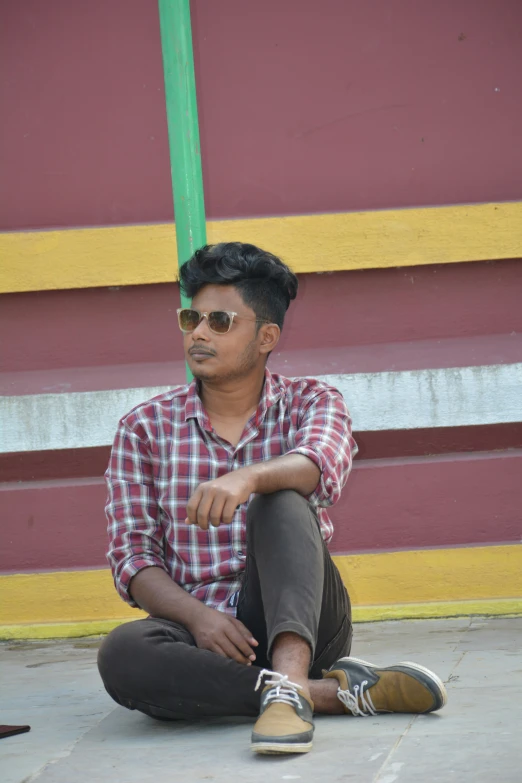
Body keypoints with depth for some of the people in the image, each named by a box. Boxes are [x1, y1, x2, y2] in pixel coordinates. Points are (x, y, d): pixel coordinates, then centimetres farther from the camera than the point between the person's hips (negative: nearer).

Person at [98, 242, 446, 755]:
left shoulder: (311, 404, 6)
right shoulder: (145, 429, 9)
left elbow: (323, 467, -19)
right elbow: (131, 555, 1)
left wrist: (249, 478, -42)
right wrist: (197, 615, -19)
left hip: (291, 623, -1)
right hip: (196, 629, 1)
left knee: (279, 498, -27)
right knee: (121, 655, -34)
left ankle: (288, 680, -48)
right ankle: (333, 691, -31)